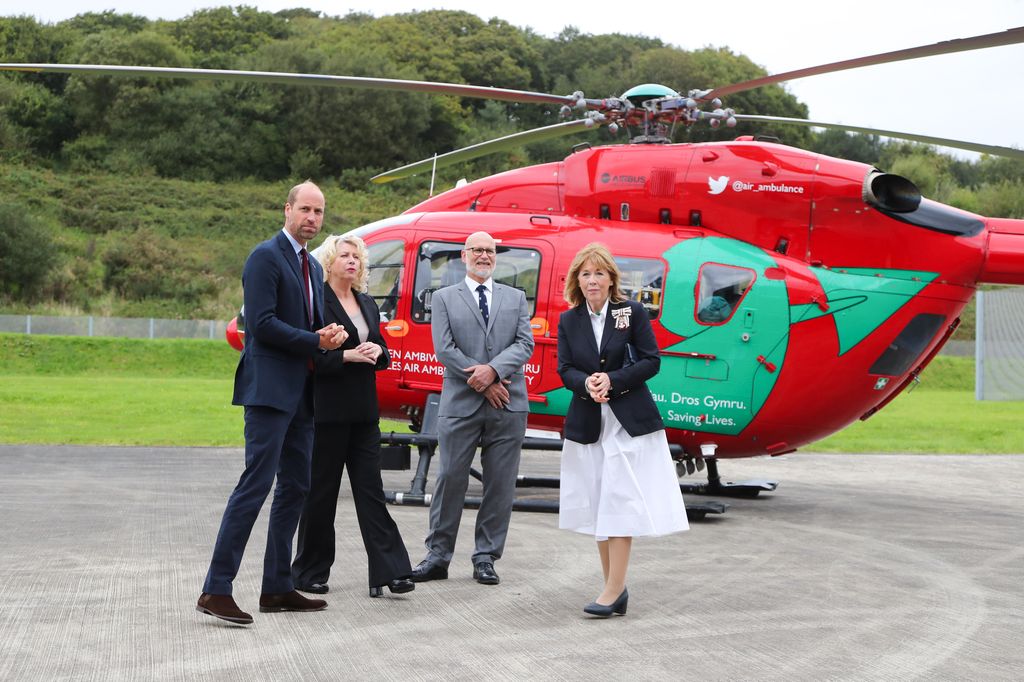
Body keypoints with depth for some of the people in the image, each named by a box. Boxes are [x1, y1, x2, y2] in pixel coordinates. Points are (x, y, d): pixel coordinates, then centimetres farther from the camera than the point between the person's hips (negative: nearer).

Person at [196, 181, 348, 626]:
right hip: (269, 388, -9)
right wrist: (315, 341, -14)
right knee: (256, 484, -14)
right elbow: (262, 323, -17)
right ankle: (216, 590, -13)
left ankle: (277, 588, 16)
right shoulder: (266, 257, -8)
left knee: (295, 488, 10)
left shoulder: (312, 267, 20)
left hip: (300, 392, 9)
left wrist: (330, 335, 2)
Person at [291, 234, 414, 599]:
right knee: (320, 491, 3)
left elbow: (384, 356, 17)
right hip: (326, 411, -6)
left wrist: (376, 352, -5)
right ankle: (309, 572, 13)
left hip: (363, 413, 6)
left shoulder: (367, 305, 16)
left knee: (371, 490, 1)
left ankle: (388, 571, -4)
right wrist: (347, 356, -20)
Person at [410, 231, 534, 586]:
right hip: (461, 405, -2)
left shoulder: (516, 298, 14)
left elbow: (525, 344, 2)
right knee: (450, 478, 0)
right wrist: (481, 382, -11)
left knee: (500, 484, 3)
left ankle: (486, 557, 11)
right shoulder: (444, 298, 8)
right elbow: (444, 349, -3)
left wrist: (493, 370, -15)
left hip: (507, 405, 2)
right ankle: (438, 556, 7)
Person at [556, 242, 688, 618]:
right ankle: (614, 588, 15)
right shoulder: (568, 321, 6)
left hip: (630, 421, -4)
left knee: (620, 503, -8)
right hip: (588, 424, 4)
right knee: (597, 506, 6)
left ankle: (614, 590, -8)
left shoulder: (632, 312, -3)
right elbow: (565, 370, 3)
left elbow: (651, 361, -5)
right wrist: (586, 383, -19)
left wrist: (612, 380, -17)